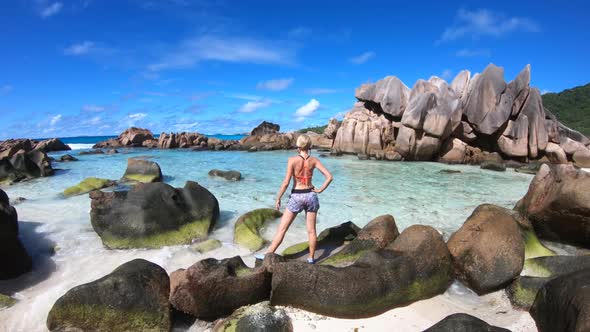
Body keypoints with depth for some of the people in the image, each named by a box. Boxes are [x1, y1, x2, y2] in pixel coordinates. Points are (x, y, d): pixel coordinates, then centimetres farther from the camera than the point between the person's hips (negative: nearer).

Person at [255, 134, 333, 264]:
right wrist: (320, 190, 3)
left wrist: (278, 198, -6)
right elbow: (329, 177, -6)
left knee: (282, 228, 5)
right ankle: (311, 258, 21)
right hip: (311, 195, 3)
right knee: (311, 230, 11)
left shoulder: (293, 160, -12)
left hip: (296, 197, -3)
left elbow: (286, 182, -15)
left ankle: (268, 254, 12)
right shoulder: (314, 160, -2)